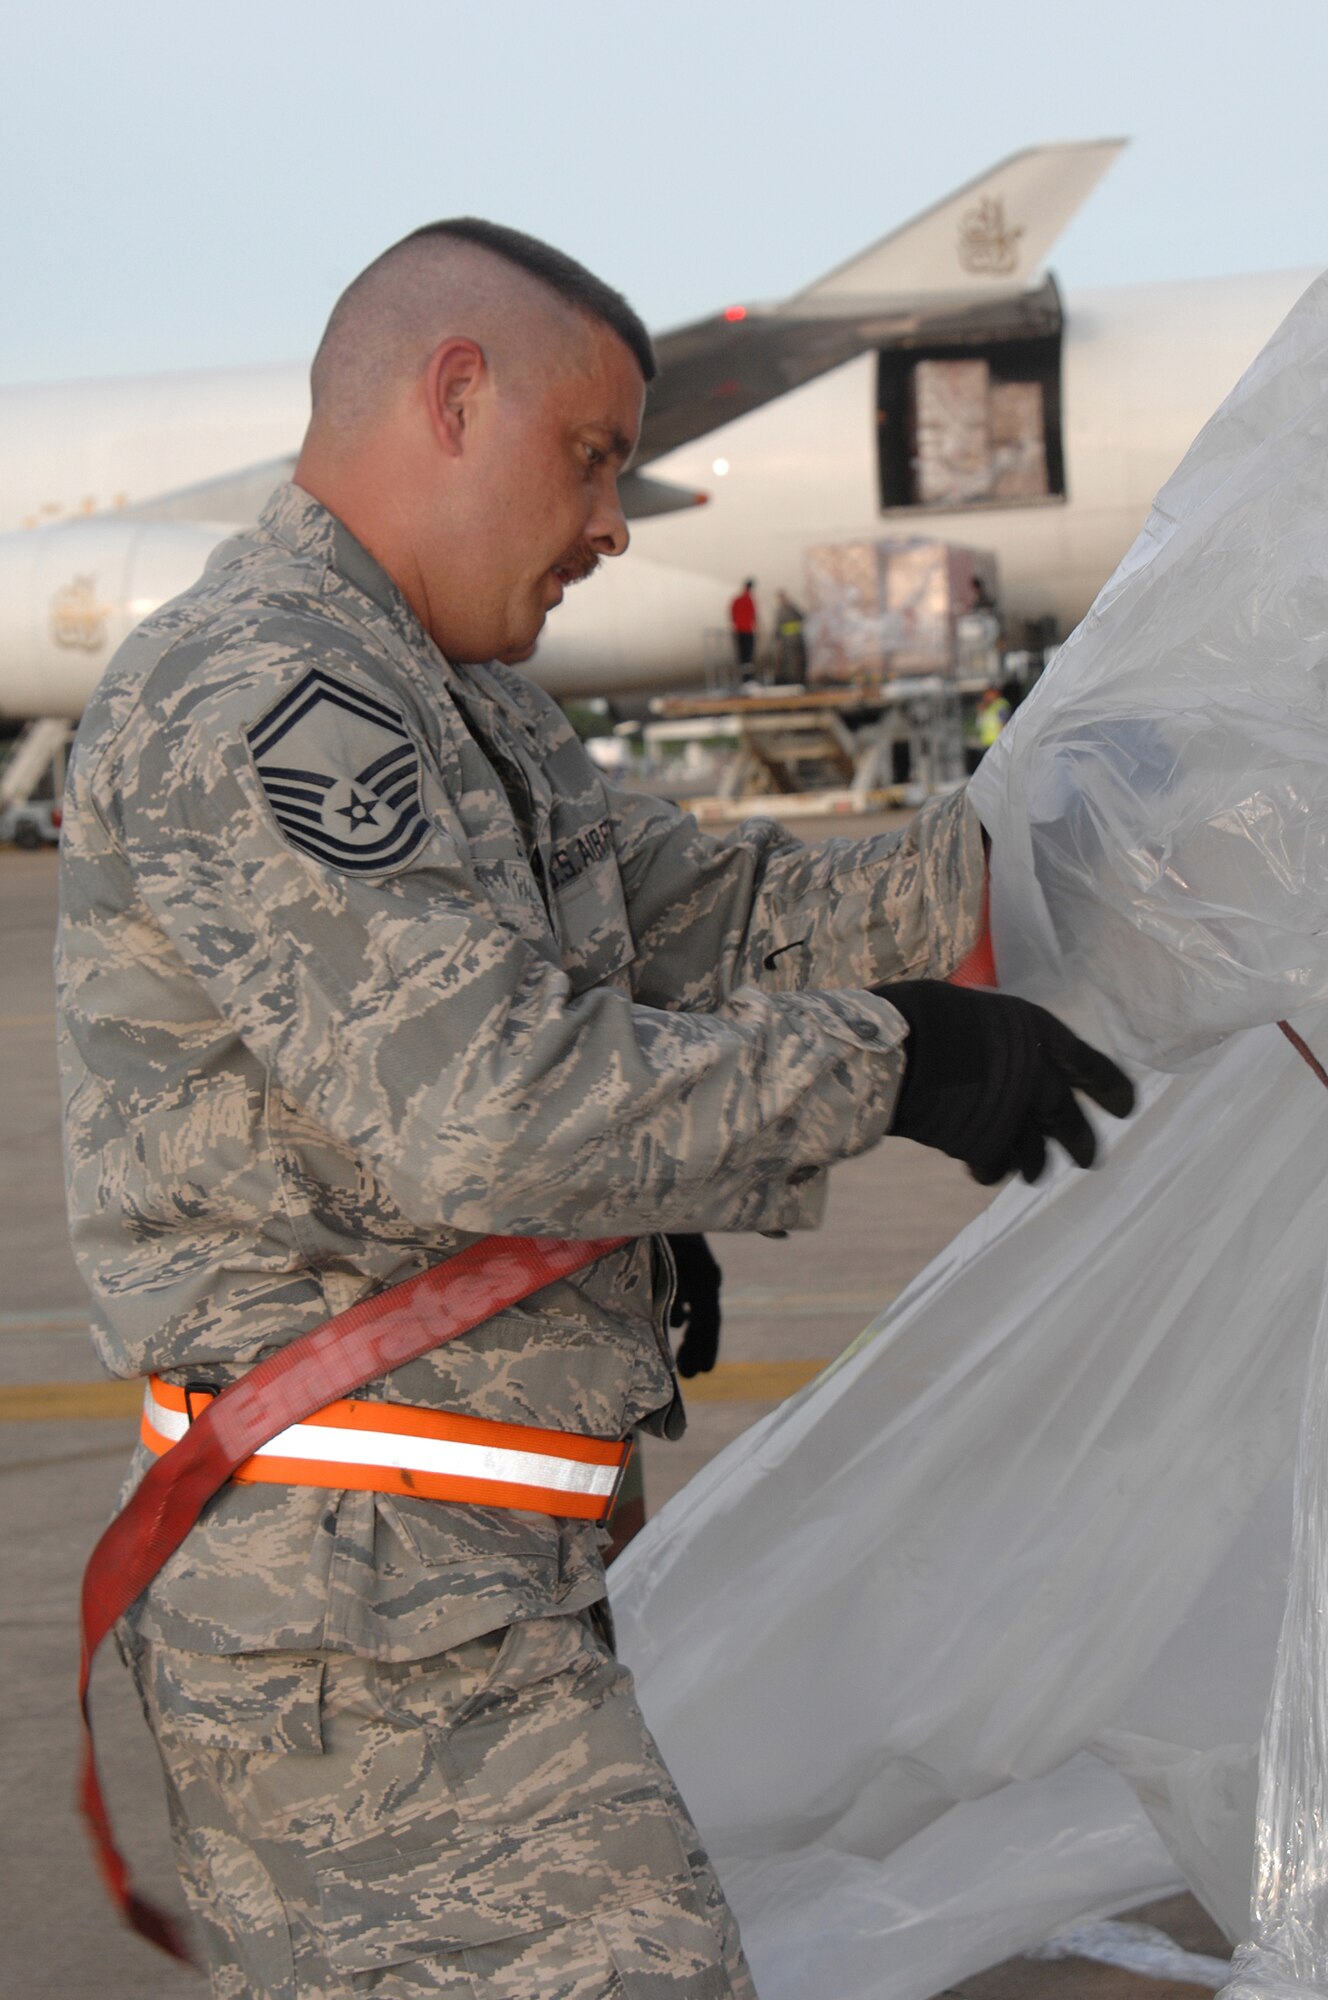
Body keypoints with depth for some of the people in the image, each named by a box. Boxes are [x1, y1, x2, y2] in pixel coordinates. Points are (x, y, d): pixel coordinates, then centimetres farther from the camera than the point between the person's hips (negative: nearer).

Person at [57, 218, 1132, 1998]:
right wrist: (884, 1061, -17)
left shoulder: (453, 702, 17)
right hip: (365, 1605, -11)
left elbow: (710, 917, 14)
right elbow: (489, 1108, -26)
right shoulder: (256, 701, -17)